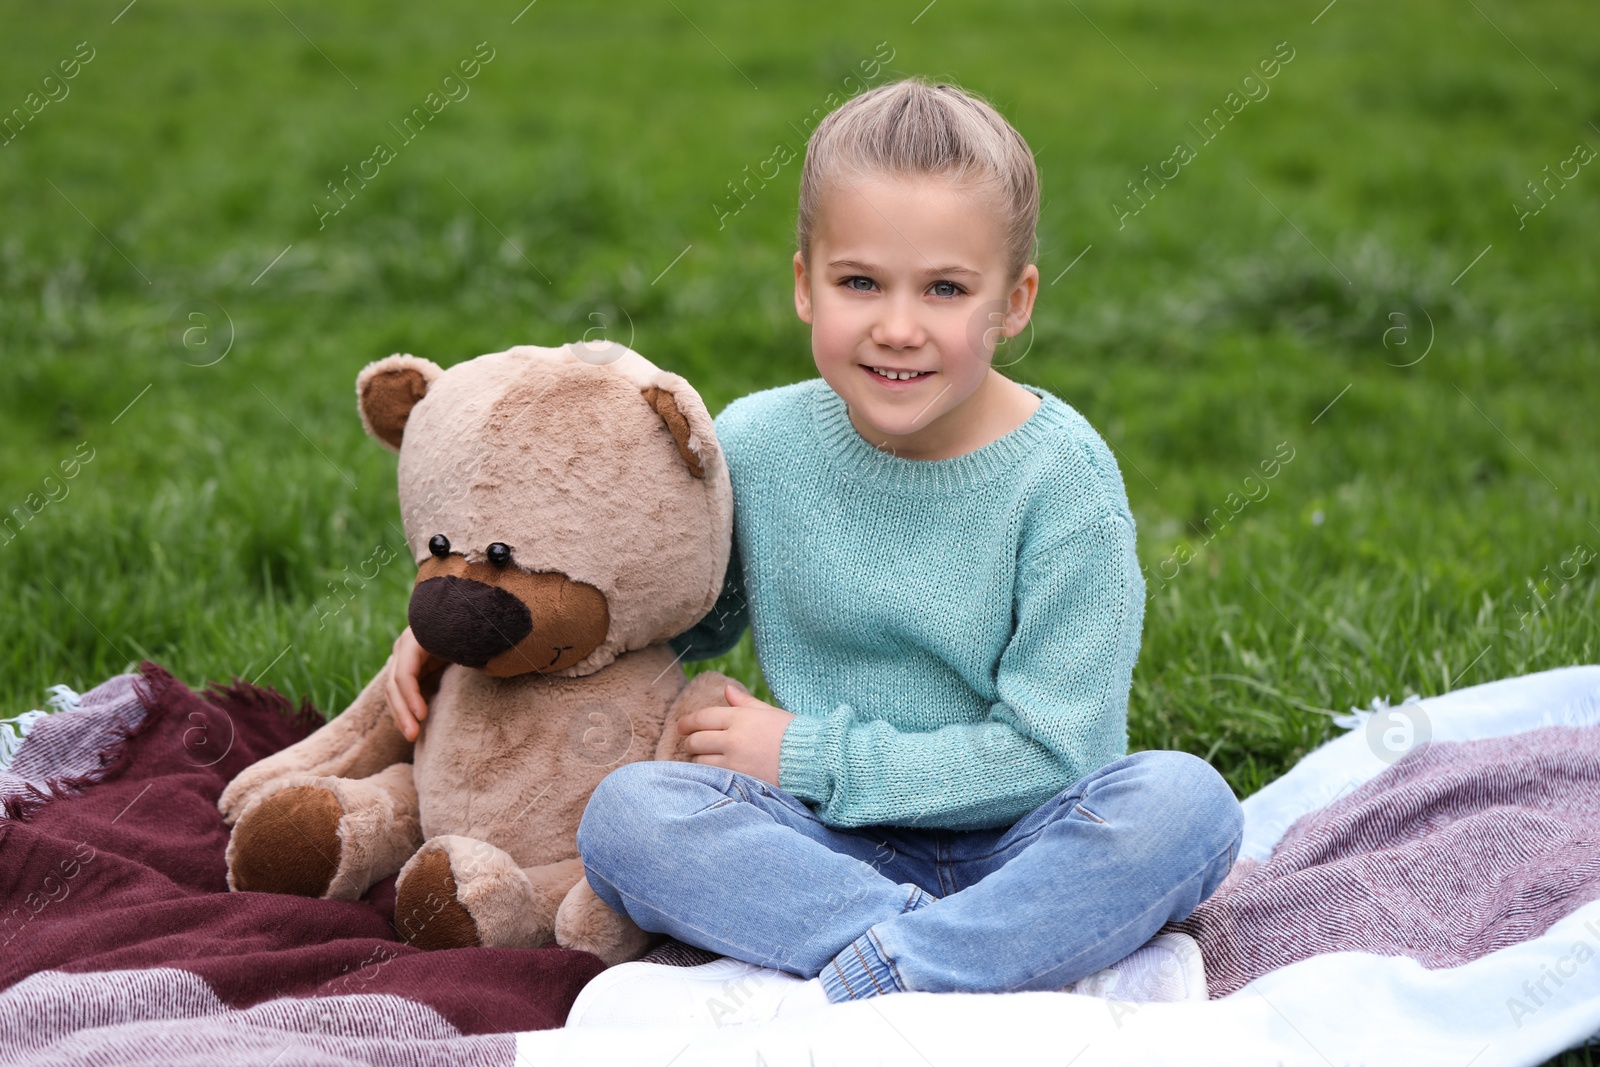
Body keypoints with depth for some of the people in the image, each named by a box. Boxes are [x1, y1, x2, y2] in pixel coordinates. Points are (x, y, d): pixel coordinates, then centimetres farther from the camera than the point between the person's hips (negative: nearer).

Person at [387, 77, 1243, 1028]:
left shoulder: (1061, 478, -12)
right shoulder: (756, 448, -3)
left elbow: (1053, 750, -14)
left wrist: (812, 756, -13)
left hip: (1018, 845, -2)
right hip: (837, 851, 3)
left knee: (1183, 802, -32)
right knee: (626, 813, -24)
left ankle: (803, 996, -34)